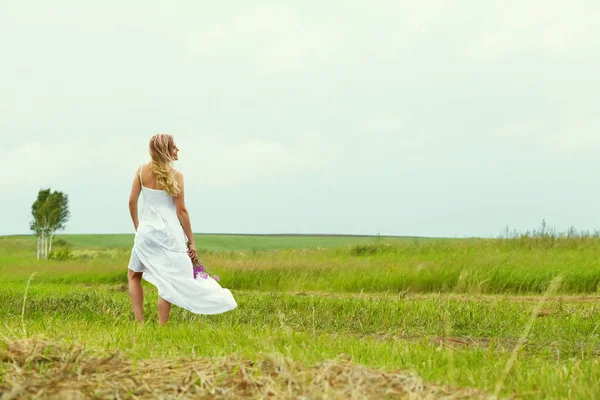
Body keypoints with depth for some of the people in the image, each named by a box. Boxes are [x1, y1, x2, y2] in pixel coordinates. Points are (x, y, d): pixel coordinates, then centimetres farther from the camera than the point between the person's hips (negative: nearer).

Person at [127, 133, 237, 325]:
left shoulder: (142, 170, 1)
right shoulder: (175, 175, -8)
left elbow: (132, 201, 3)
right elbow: (181, 210, -9)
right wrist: (191, 241, -2)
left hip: (146, 230, 3)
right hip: (169, 232, -3)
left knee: (134, 274, 19)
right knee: (169, 280, 3)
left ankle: (139, 322, 12)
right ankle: (161, 327, 0)